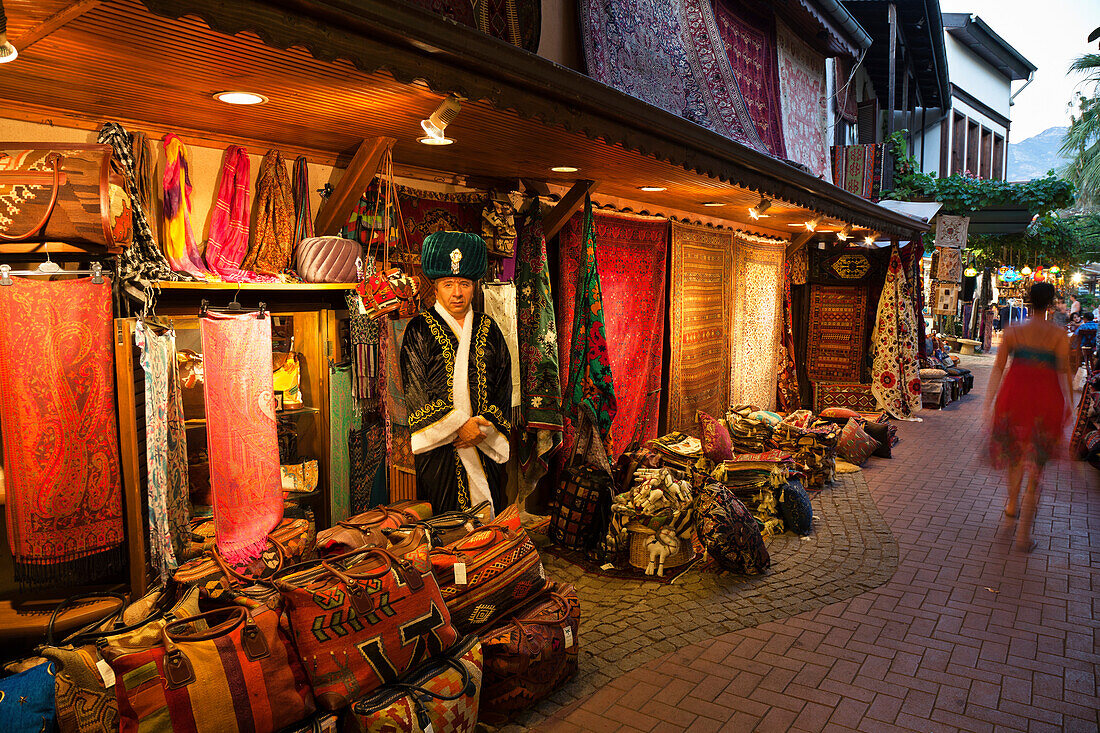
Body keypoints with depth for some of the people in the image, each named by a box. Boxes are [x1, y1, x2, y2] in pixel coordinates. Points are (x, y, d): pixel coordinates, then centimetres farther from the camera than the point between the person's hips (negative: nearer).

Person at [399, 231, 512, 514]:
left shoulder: (488, 329, 11)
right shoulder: (419, 331, 0)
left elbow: (503, 387, 8)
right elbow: (416, 392, -8)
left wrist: (485, 424, -7)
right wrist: (459, 424, -13)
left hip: (486, 447, 3)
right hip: (439, 449, -3)